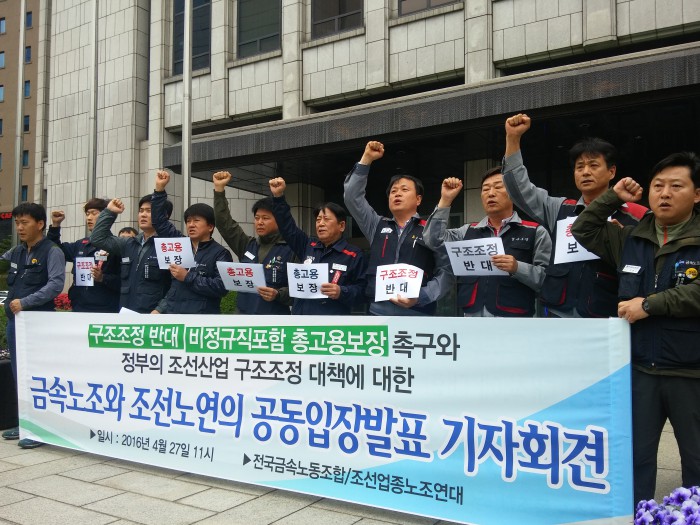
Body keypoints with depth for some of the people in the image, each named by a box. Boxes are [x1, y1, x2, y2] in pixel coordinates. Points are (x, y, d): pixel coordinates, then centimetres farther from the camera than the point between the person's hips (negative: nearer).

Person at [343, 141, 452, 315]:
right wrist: (366, 159, 10)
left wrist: (420, 297, -15)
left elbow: (446, 271, 0)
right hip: (378, 312, 3)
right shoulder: (377, 226, 17)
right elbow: (352, 196, 14)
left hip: (417, 314, -3)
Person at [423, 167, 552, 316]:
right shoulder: (468, 231, 17)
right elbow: (434, 240, 4)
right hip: (472, 316, 4)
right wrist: (445, 200, 2)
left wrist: (517, 268, -22)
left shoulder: (536, 232, 3)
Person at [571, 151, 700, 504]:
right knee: (635, 456, 12)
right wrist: (612, 198, 6)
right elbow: (582, 231, 17)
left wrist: (648, 305, -16)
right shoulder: (631, 239, 8)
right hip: (639, 368, 4)